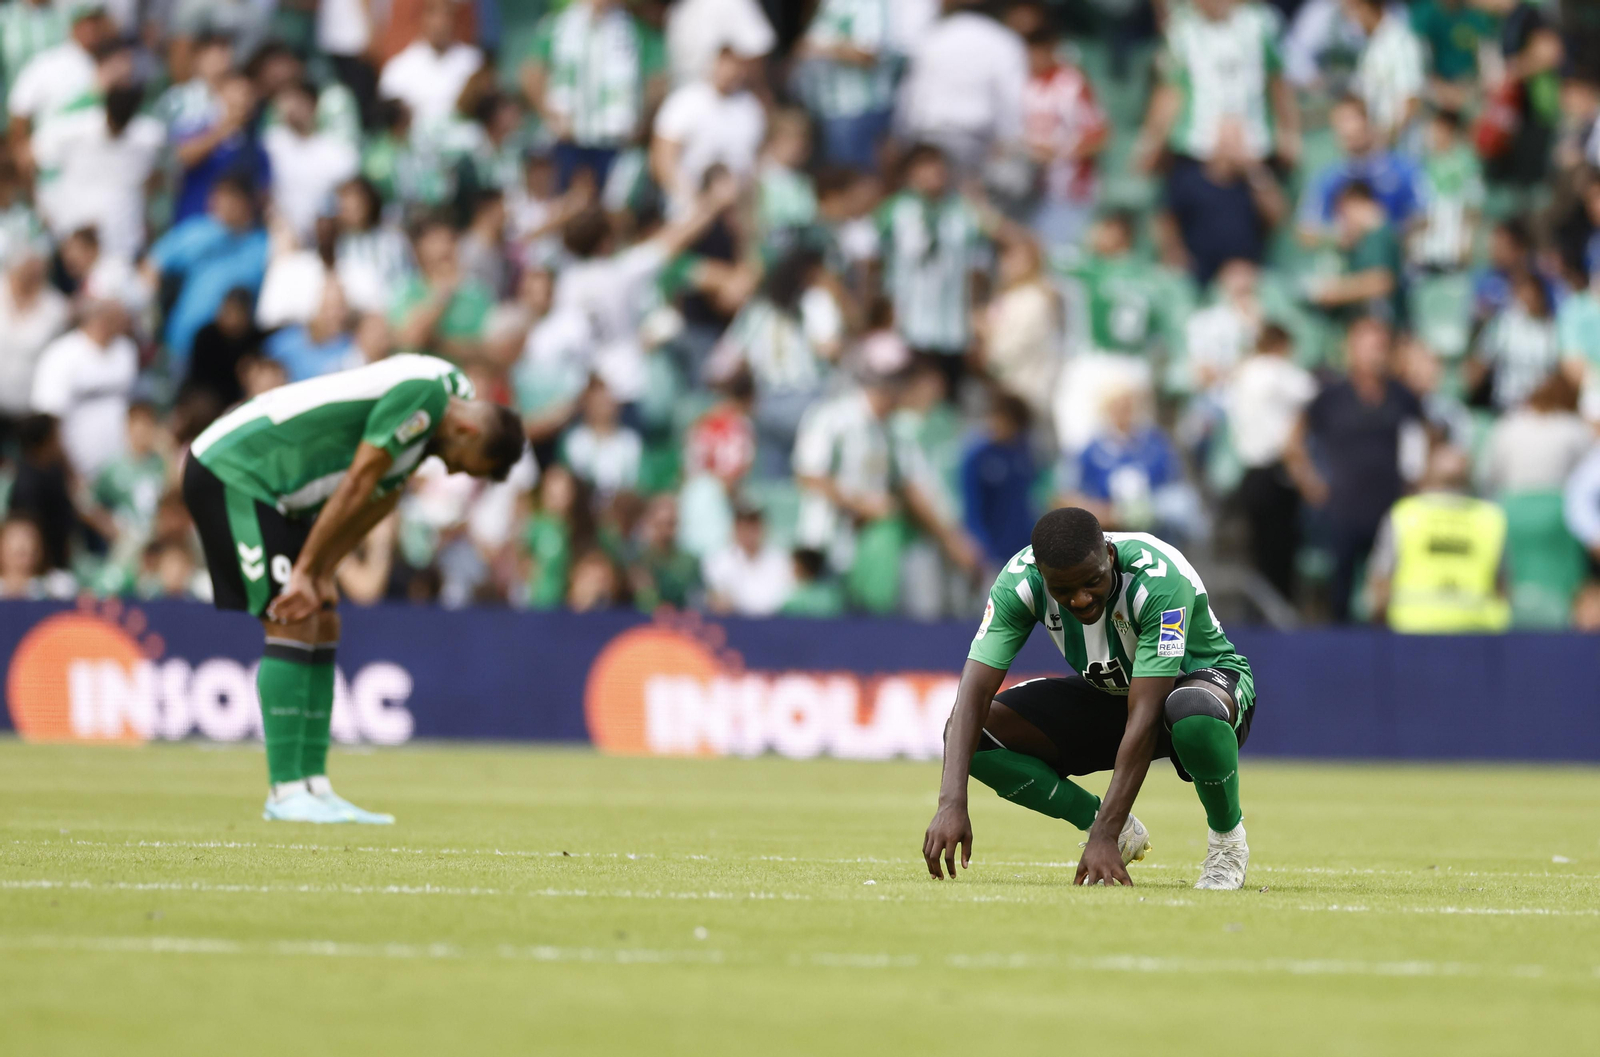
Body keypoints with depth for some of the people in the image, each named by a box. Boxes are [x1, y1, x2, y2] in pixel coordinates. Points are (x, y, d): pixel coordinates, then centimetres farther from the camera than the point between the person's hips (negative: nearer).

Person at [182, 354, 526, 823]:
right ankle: (286, 793, -13)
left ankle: (313, 785, 7)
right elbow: (357, 484, -20)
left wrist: (322, 573, 3)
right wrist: (305, 572, -16)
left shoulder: (450, 392, 10)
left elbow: (378, 498, 12)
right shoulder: (425, 390, -22)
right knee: (293, 624, -14)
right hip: (230, 472, -10)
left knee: (323, 626, 6)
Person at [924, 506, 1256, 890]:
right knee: (976, 732, -18)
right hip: (1104, 694, 5)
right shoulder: (1020, 581, -24)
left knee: (1193, 714, -43)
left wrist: (1103, 837, -43)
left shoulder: (1161, 579, -36)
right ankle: (1121, 830, -1)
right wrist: (951, 803, -43)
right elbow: (974, 691, -29)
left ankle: (1227, 837, -12)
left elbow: (1144, 717, -39)